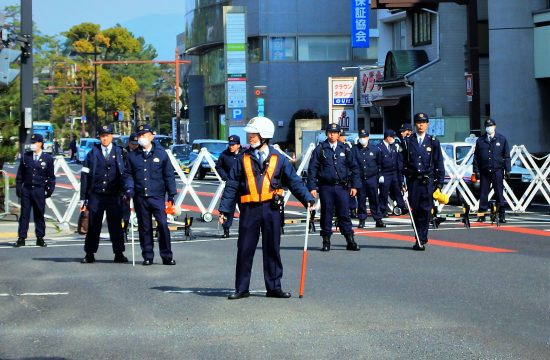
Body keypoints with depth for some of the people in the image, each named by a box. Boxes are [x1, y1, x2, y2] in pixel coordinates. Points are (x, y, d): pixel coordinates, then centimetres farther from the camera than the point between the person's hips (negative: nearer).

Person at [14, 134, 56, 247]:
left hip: (39, 191, -1)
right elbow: (20, 174, 9)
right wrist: (18, 187, 3)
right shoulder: (26, 156, 6)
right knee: (24, 214, 1)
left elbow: (51, 176, 5)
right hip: (26, 190, 1)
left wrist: (49, 189, -2)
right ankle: (21, 238, 3)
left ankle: (40, 238, 12)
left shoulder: (48, 158, 1)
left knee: (39, 215, 5)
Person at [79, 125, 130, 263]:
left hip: (114, 196, 0)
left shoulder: (119, 153, 7)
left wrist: (126, 190, -10)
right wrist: (83, 198, 2)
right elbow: (85, 176, 6)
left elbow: (124, 174, 6)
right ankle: (89, 254, 10)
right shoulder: (92, 154, 7)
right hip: (96, 196, 0)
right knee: (93, 226, 3)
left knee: (116, 225, 1)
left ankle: (119, 253, 7)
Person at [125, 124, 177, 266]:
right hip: (140, 198, 2)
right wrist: (129, 190, -5)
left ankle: (167, 256, -2)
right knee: (144, 227, 7)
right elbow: (129, 175, 11)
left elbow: (169, 175, 6)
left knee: (163, 225, -10)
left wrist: (171, 195, 4)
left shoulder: (161, 153, 4)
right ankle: (147, 256, 15)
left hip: (157, 196, -2)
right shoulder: (132, 156, 8)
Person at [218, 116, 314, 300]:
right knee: (245, 250, 1)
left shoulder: (278, 159, 5)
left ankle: (274, 287, 14)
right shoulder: (243, 159, 6)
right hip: (250, 209, 0)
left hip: (272, 208, 0)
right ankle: (241, 288, 8)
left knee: (272, 249, 6)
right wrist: (224, 209, 1)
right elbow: (232, 186, 6)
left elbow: (294, 181, 6)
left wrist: (307, 199, -6)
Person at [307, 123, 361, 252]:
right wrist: (312, 187, -6)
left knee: (344, 214, 0)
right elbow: (312, 169, 2)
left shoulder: (345, 149, 9)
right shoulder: (320, 149, 3)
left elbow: (354, 167, 11)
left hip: (342, 187, 1)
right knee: (326, 214, 3)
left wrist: (355, 185, 4)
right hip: (326, 187, -1)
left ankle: (350, 241, 4)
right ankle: (326, 241, 11)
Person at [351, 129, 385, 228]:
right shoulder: (354, 150, 1)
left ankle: (378, 220, 7)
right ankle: (362, 220, 12)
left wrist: (378, 174, 10)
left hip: (372, 178, 1)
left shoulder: (375, 149, 7)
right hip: (359, 178, -1)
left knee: (374, 200, 2)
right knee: (361, 200, 4)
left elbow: (379, 163, 16)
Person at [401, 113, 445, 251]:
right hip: (413, 181, 1)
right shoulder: (407, 142, 6)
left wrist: (439, 183, 2)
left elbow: (439, 164, 8)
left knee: (425, 211, -4)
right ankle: (422, 238, 15)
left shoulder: (433, 142, 7)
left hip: (428, 181, -1)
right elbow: (402, 163, 5)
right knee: (415, 210, 3)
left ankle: (420, 240, -2)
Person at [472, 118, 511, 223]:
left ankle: (501, 215, 6)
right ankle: (482, 214, 9)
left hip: (497, 170, -1)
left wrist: (507, 170, -1)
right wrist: (476, 170, 2)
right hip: (484, 171, 1)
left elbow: (506, 156, 4)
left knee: (499, 193, 1)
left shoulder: (502, 139, 4)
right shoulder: (480, 140, 7)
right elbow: (476, 157, 8)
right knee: (483, 193, 3)